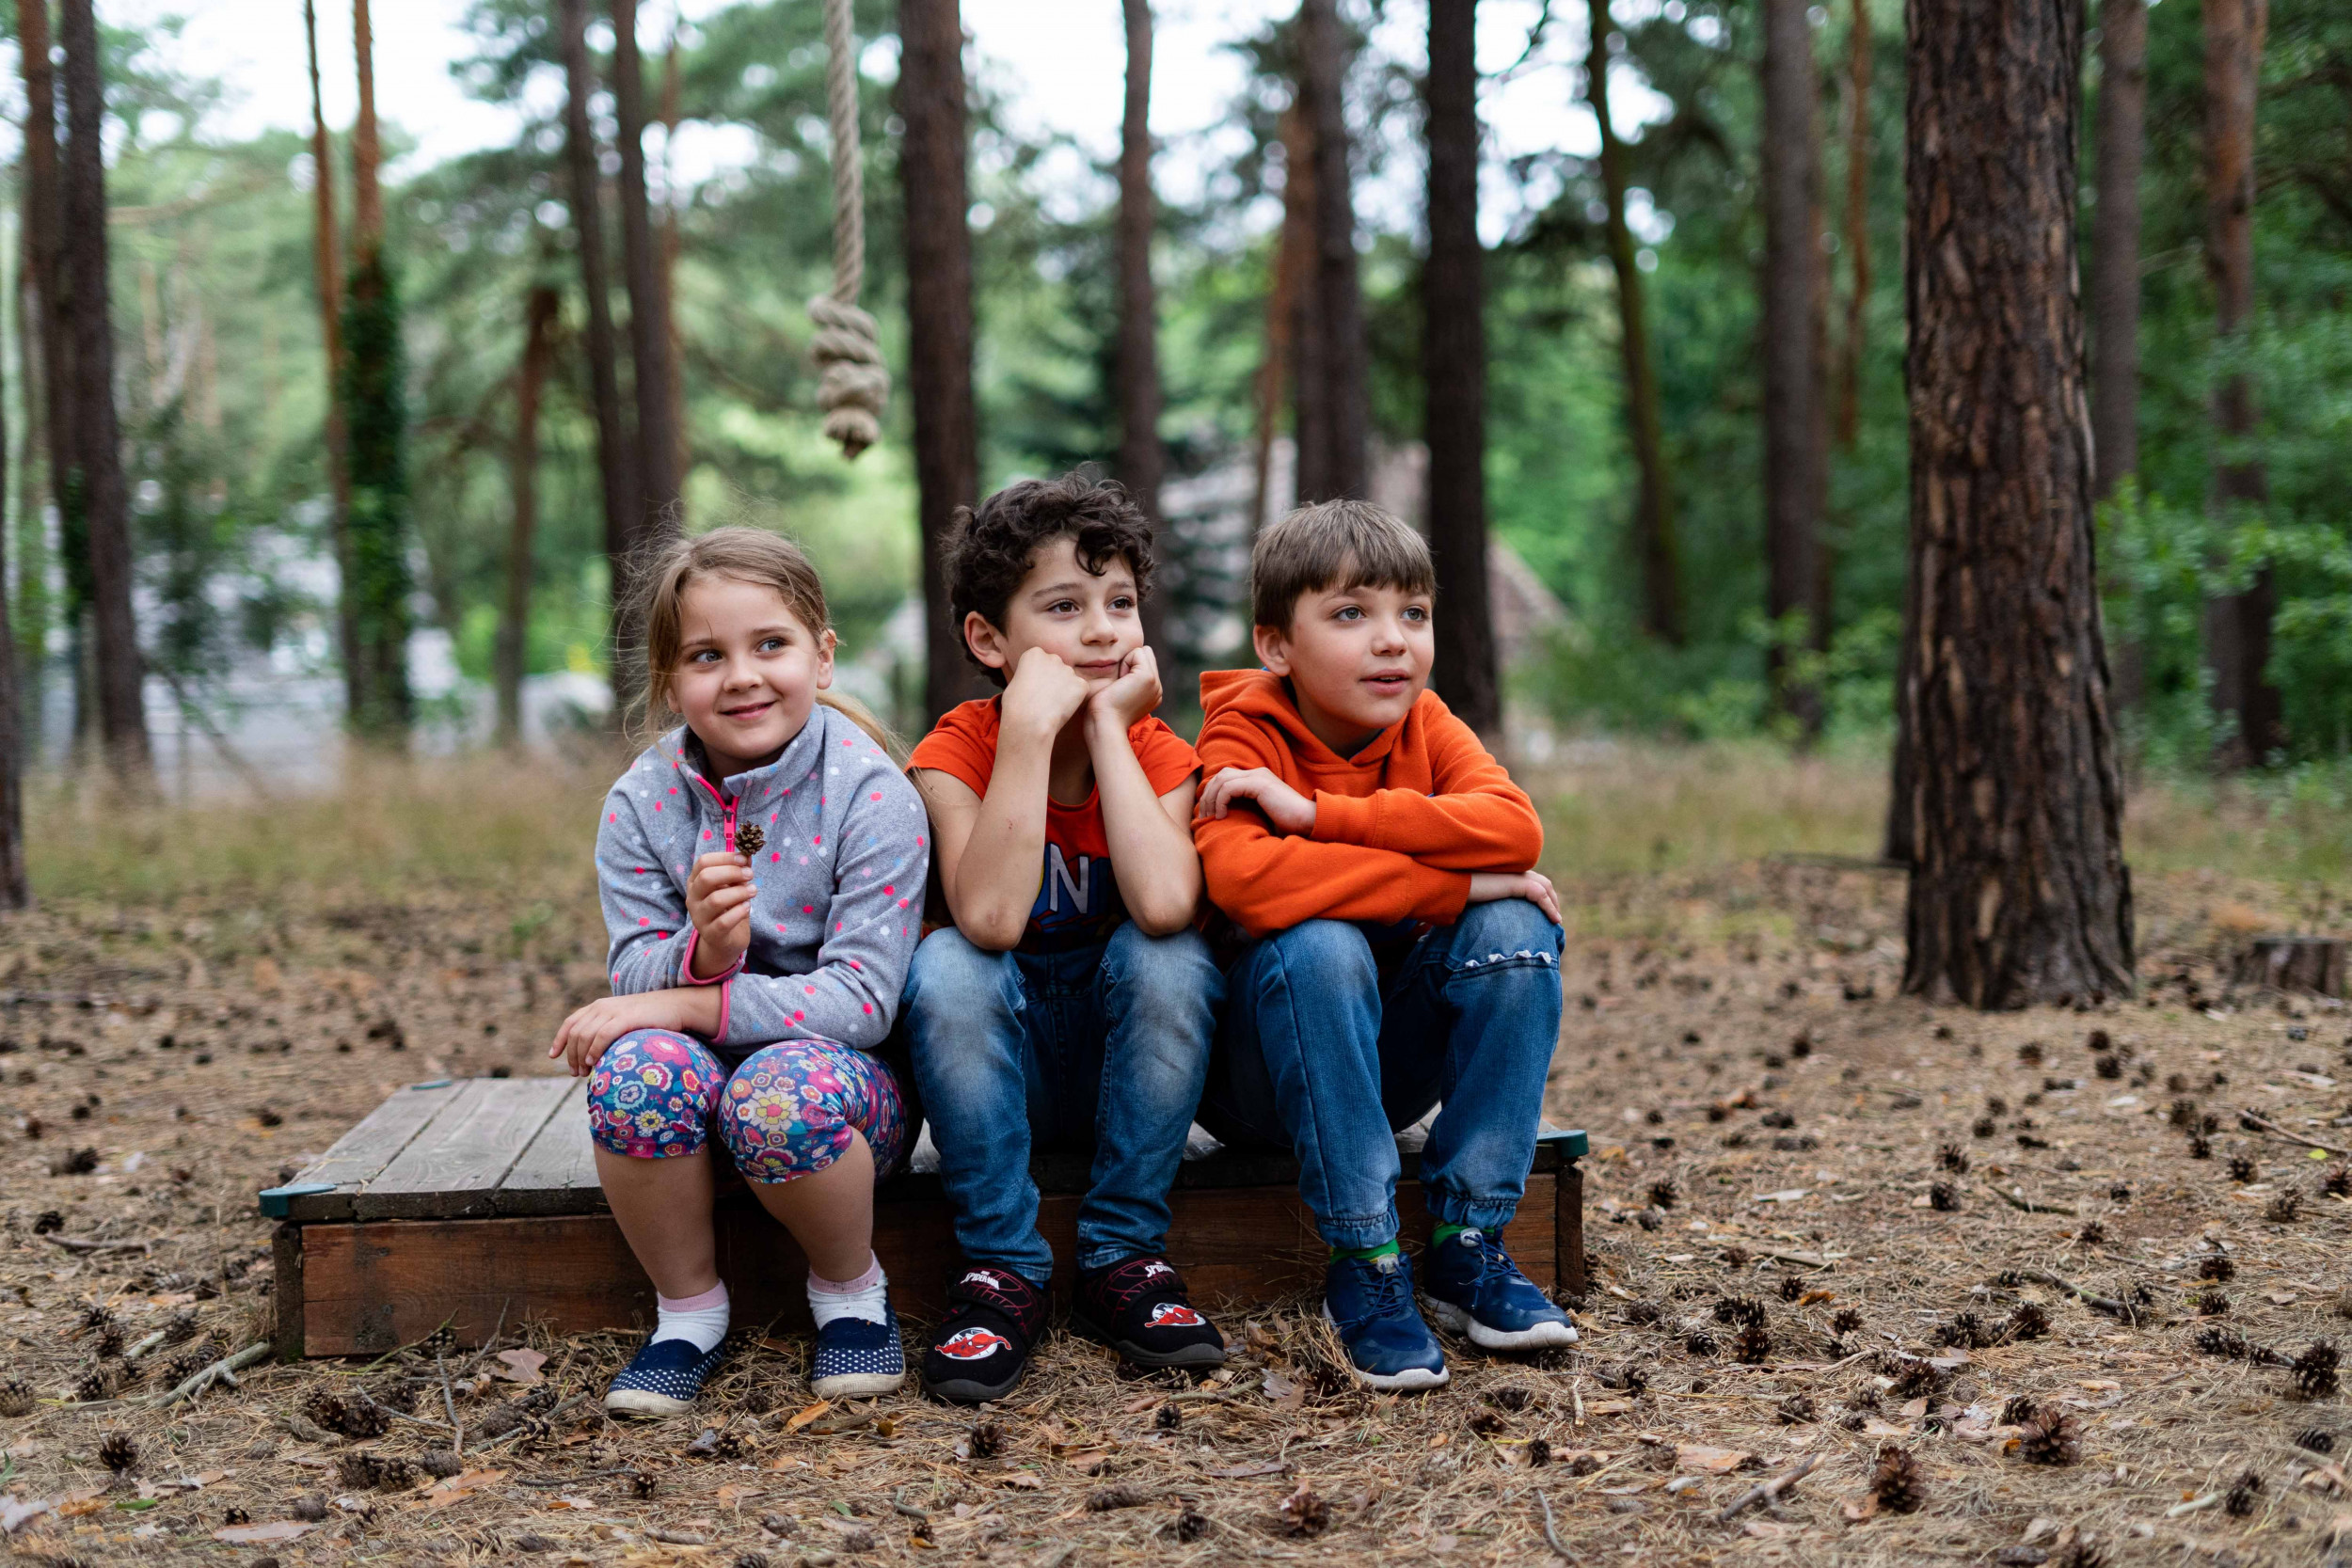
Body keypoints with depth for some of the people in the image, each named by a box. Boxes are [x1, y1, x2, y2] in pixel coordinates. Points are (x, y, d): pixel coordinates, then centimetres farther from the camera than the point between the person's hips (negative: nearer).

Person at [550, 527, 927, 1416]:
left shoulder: (872, 795, -15)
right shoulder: (641, 802, -4)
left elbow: (862, 1002, -20)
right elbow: (636, 978, -6)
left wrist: (681, 1003, -25)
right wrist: (701, 953, -30)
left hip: (849, 1076, -3)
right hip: (699, 1073, 3)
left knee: (784, 1088, -36)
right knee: (640, 1066, -31)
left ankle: (851, 1291, -4)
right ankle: (688, 1309, -6)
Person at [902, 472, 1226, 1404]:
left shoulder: (1159, 756, -9)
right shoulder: (957, 752, -12)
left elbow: (1164, 906, -32)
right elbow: (989, 919, -32)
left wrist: (1107, 724, -23)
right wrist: (1032, 726, -32)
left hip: (1124, 1049, 1)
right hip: (1005, 1065, -1)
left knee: (1169, 958, -29)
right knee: (946, 967, -31)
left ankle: (1124, 1257, -15)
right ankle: (1003, 1269, -18)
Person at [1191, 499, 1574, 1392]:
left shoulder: (1427, 727, -2)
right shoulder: (1243, 738, -14)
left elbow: (1514, 828, -24)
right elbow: (1241, 878, -36)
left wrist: (1318, 812, -30)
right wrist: (1455, 883, -33)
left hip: (1389, 1058, 4)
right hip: (1261, 1070, -4)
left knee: (1514, 929, -21)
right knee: (1319, 945, -34)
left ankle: (1465, 1247, -15)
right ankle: (1364, 1266, -26)